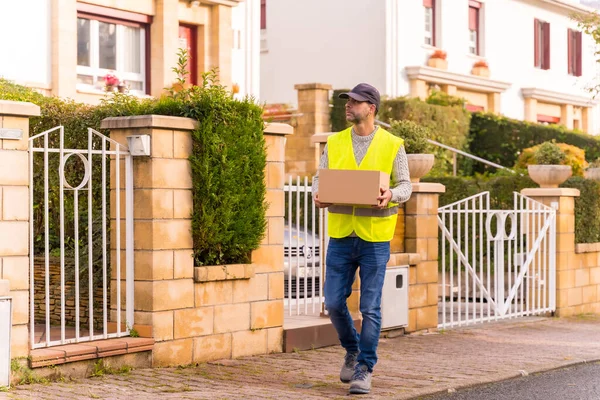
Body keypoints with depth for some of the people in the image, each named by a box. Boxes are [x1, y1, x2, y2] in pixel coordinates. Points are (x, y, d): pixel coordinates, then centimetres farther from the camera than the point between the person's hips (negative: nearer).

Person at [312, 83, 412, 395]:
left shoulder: (392, 145, 0)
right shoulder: (334, 143, 7)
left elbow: (405, 185, -1)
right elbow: (319, 177, 8)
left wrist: (391, 195, -23)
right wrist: (318, 194, -14)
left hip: (375, 237, -3)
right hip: (340, 235, 3)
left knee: (370, 308, 0)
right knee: (334, 302, 5)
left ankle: (364, 369, 12)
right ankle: (352, 350, 32)